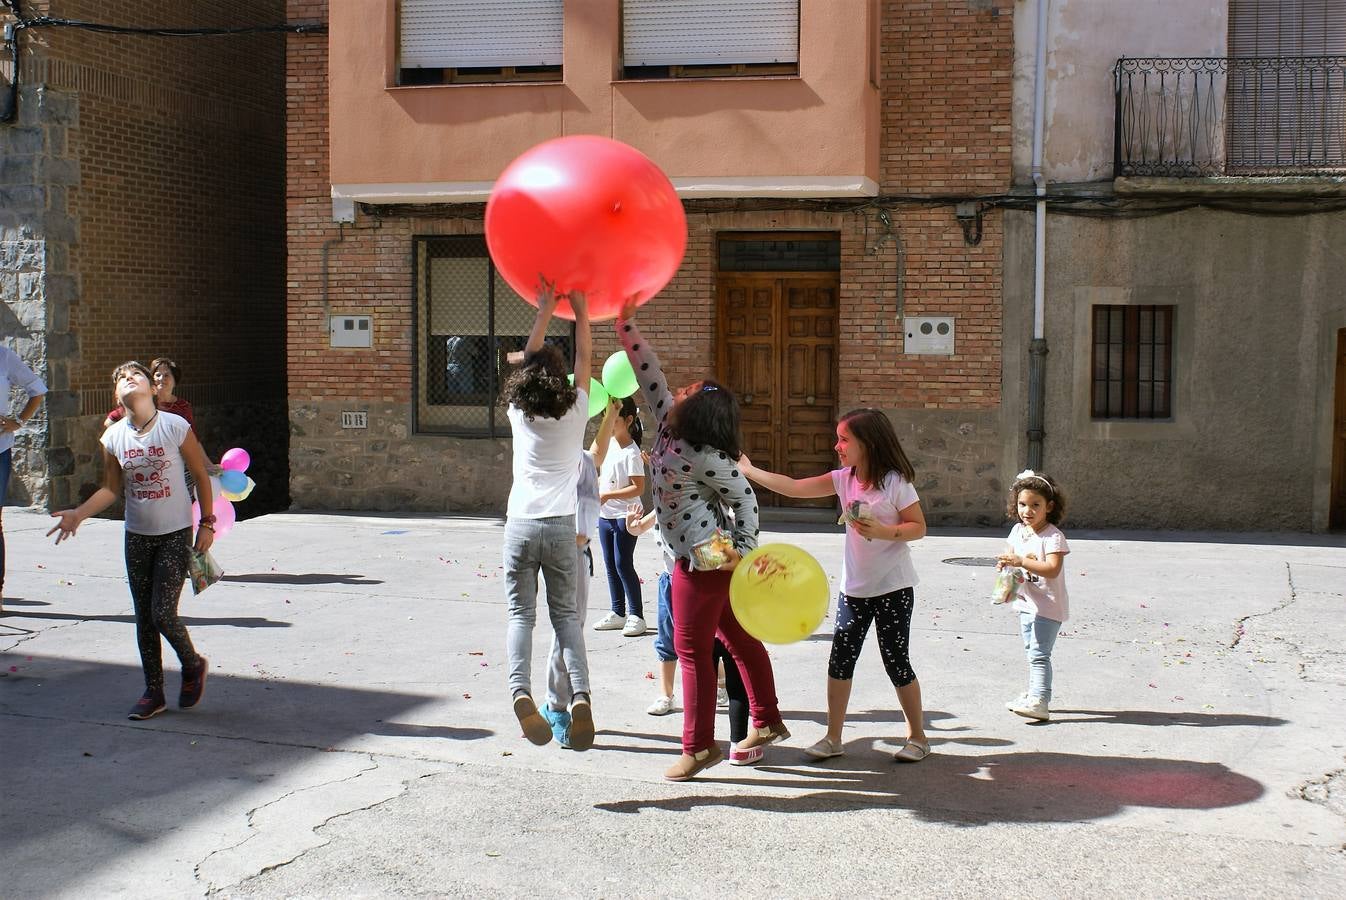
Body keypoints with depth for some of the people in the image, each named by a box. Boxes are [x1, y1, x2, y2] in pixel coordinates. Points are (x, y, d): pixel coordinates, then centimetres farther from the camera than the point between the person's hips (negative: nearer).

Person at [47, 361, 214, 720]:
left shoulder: (176, 427, -12)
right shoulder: (113, 437, -2)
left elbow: (201, 475, -3)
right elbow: (111, 489, 7)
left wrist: (207, 523, -3)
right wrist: (78, 514, -7)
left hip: (175, 534, -4)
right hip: (137, 536, 4)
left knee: (162, 612, -10)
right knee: (144, 616, 8)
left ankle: (193, 665, 19)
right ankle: (153, 693, 20)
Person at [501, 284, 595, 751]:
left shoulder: (519, 412, 3)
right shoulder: (576, 412, 0)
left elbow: (529, 359, 16)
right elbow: (584, 357, 12)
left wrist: (544, 312, 24)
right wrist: (580, 312, 20)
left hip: (521, 524, 0)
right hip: (561, 526, 0)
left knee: (520, 613, 6)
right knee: (566, 613, 9)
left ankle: (520, 691, -16)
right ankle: (580, 692, -10)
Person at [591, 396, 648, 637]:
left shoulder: (631, 453, -17)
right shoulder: (610, 444, 8)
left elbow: (638, 488, -21)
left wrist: (607, 495, -22)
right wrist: (595, 485, 7)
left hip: (624, 516, -9)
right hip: (605, 515, 9)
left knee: (623, 564, -7)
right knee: (610, 565, 12)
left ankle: (636, 615, 0)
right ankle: (618, 613, 21)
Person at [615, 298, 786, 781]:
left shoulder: (705, 456, -22)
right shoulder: (670, 426, 1)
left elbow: (745, 497, -16)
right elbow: (650, 375, 6)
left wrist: (745, 551, -13)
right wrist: (626, 324, 1)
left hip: (706, 559, -9)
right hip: (710, 557, 9)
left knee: (693, 648, -1)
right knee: (739, 638, 15)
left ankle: (699, 747, 7)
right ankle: (767, 722, 26)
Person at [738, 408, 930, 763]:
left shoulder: (895, 482, -14)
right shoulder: (843, 479, 1)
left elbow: (919, 527, -10)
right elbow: (794, 487, -3)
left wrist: (884, 532, -26)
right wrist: (748, 470, -8)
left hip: (893, 588, -5)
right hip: (854, 587, 5)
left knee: (896, 662, 1)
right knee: (840, 660, 3)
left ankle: (917, 737, 18)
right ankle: (833, 738, 14)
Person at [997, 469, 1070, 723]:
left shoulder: (1053, 536, -18)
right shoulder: (1018, 531, 5)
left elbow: (1052, 569, -28)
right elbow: (1011, 554, 19)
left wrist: (1021, 561, -34)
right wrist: (1005, 562, -4)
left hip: (1048, 605, -8)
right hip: (1026, 602, 8)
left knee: (1039, 654, -12)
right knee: (1031, 652, 18)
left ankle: (1040, 702, -14)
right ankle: (1033, 694, 30)